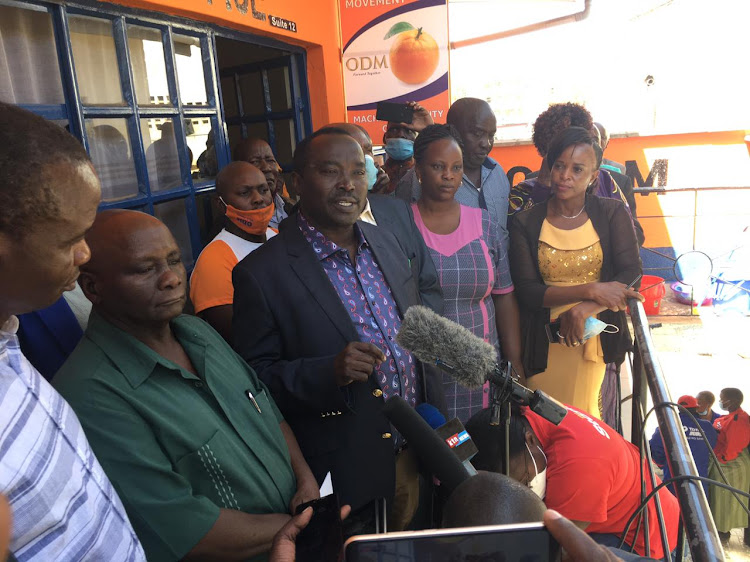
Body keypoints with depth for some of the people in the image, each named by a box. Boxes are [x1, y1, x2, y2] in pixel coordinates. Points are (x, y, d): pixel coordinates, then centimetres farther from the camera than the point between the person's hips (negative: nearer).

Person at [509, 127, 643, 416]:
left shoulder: (612, 213, 2)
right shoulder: (525, 223, -2)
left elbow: (632, 273, -7)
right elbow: (527, 292, -9)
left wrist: (584, 308, -22)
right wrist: (590, 289, -19)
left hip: (595, 337, 1)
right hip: (544, 343, 0)